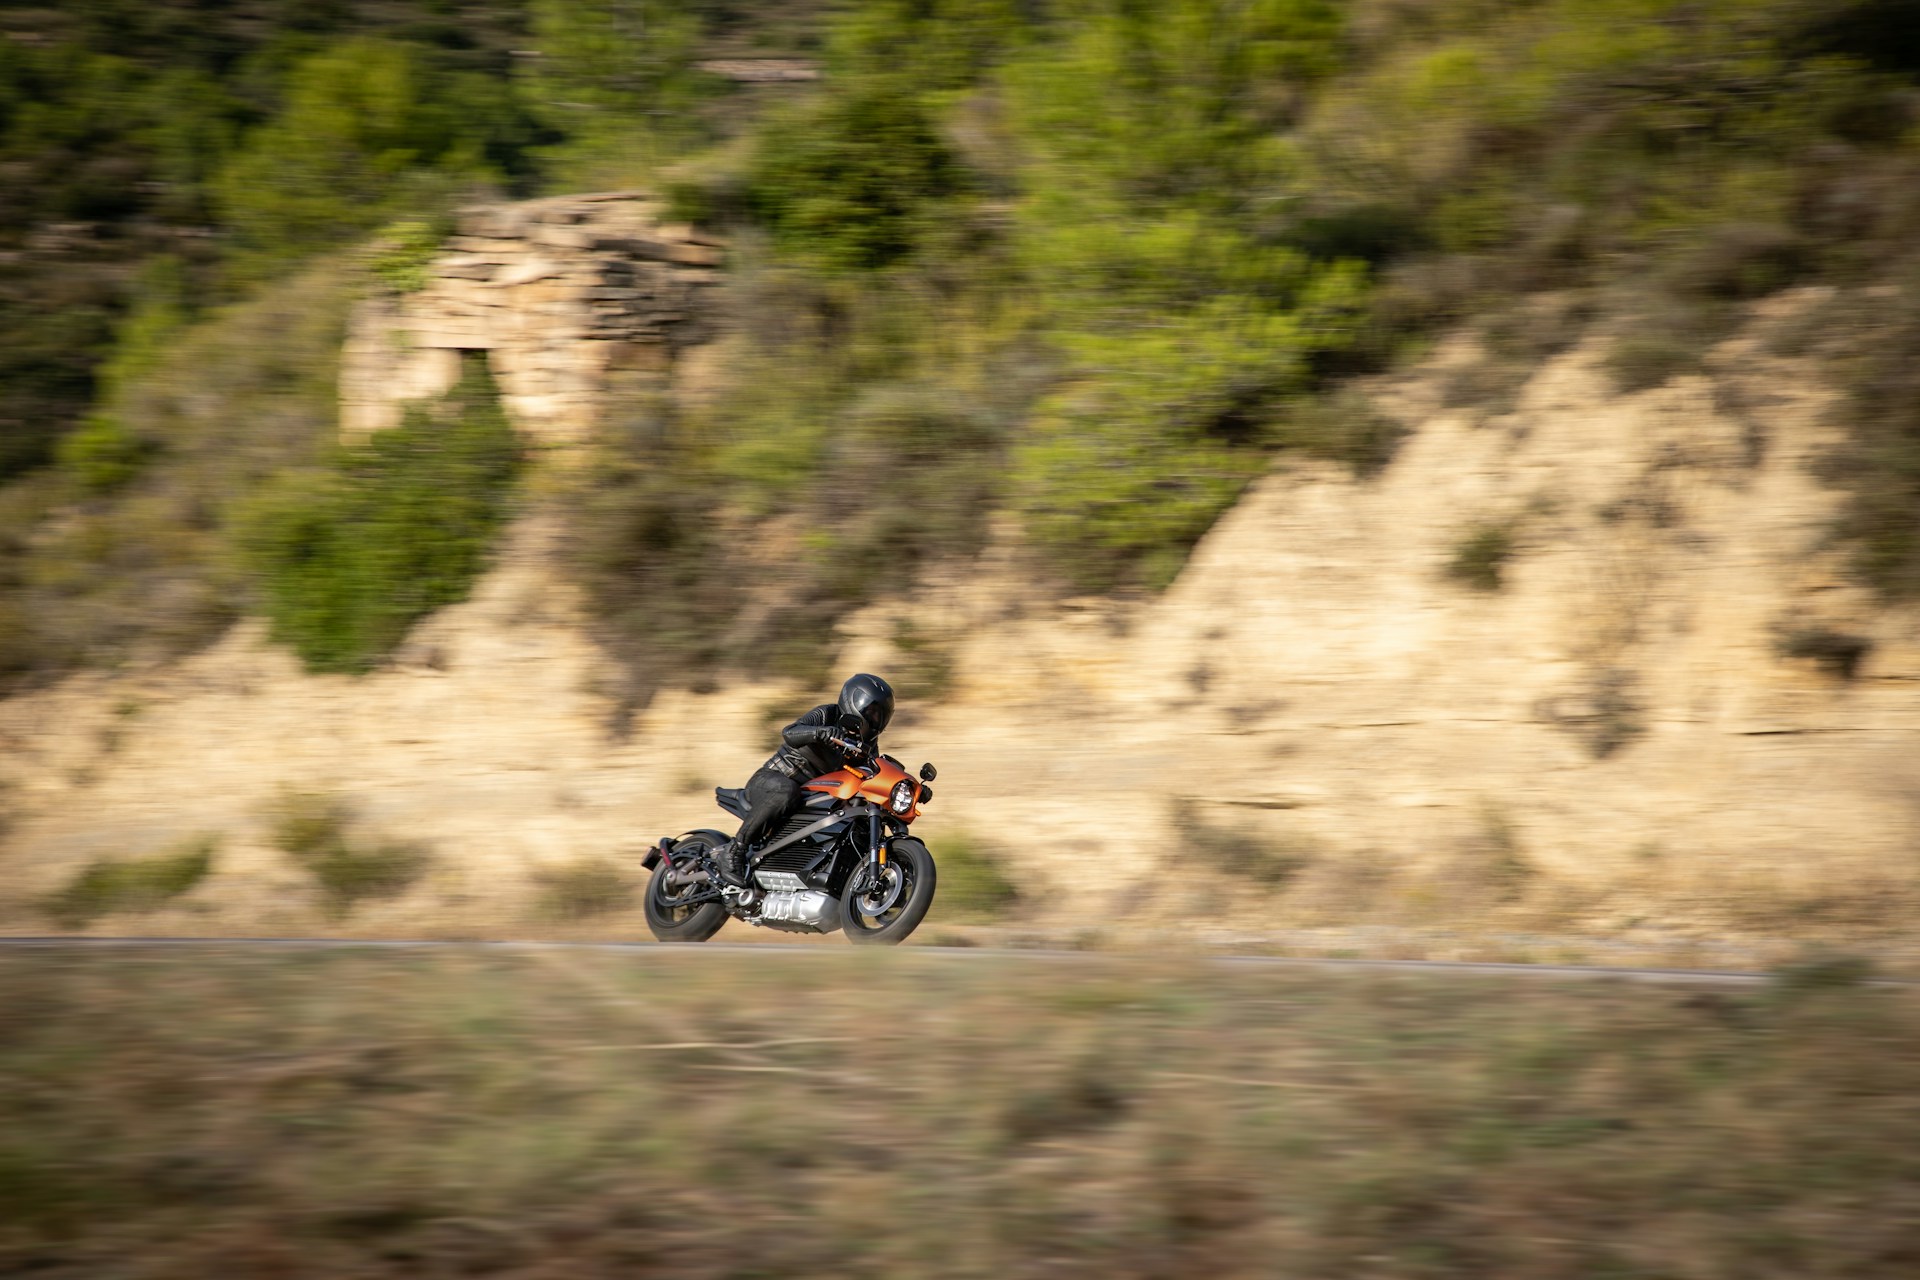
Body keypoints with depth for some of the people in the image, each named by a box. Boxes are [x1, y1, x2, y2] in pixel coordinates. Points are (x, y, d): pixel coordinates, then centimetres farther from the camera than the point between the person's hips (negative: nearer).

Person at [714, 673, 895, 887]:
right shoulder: (827, 715, -14)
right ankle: (735, 849, -32)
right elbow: (789, 734, -31)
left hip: (813, 794, 7)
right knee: (786, 792, -41)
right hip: (769, 780, -7)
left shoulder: (868, 742, 8)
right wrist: (821, 732, -50)